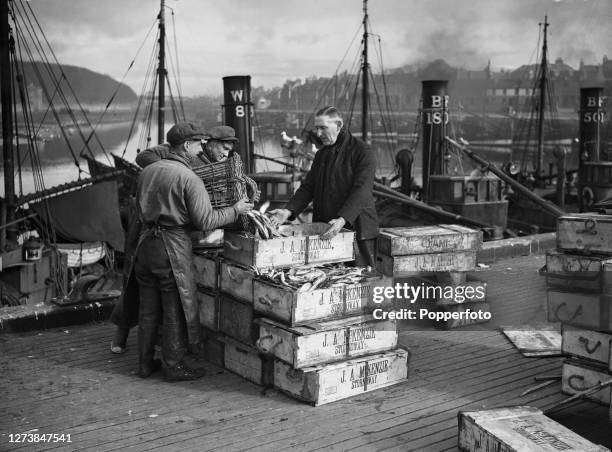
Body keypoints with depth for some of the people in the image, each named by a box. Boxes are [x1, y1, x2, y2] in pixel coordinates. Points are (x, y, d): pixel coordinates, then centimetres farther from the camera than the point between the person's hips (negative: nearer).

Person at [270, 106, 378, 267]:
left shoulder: (363, 152, -8)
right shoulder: (321, 154, 15)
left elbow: (361, 191, -19)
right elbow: (308, 187, 12)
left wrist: (342, 220, -32)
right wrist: (289, 211, -4)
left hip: (356, 229, -6)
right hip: (324, 230, 6)